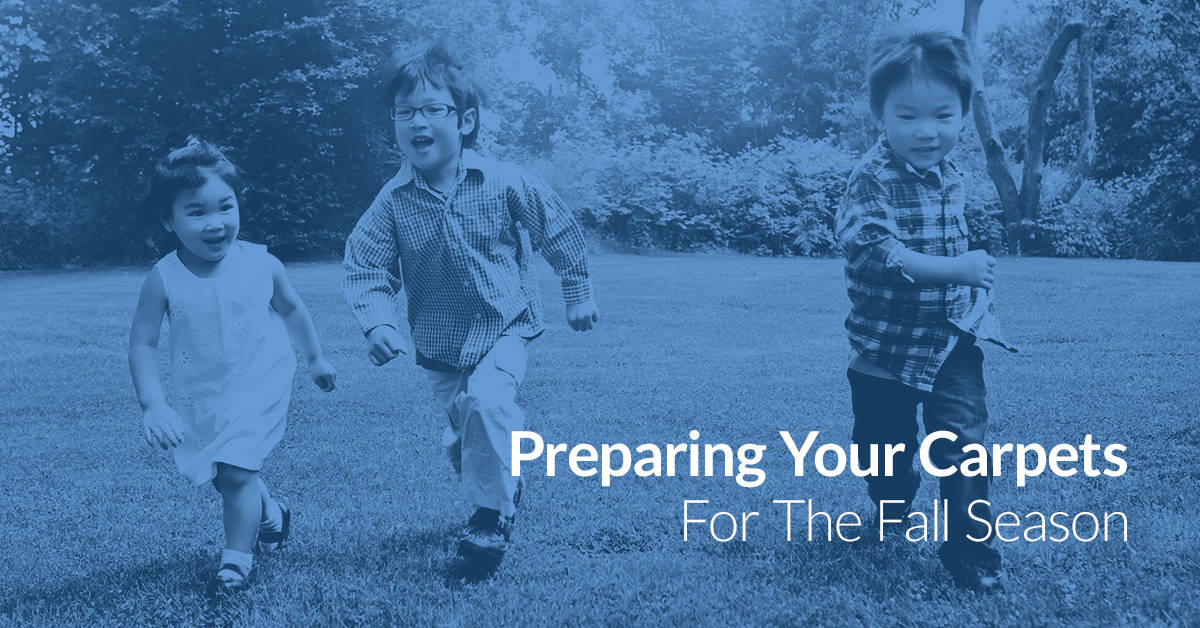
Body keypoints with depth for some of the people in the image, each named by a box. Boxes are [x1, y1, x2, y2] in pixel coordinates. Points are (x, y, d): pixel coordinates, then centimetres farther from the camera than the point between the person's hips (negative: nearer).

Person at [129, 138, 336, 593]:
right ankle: (271, 515, 46)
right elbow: (142, 344, -11)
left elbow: (291, 308, 5)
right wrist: (152, 403, -21)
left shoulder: (262, 264, -14)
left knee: (236, 471, -14)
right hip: (201, 397, 2)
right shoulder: (164, 279, -17)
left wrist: (315, 357, 16)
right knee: (222, 476, 17)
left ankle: (237, 558, 5)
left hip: (261, 385, -2)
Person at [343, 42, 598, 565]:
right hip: (439, 340, 3)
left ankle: (492, 514, -8)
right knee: (462, 437, 10)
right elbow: (365, 265, -9)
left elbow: (560, 233, -1)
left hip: (504, 326, -3)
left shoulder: (504, 184, -15)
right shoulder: (394, 201, -12)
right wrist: (377, 323, -26)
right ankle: (506, 486, 42)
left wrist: (578, 294, 8)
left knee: (487, 401, -27)